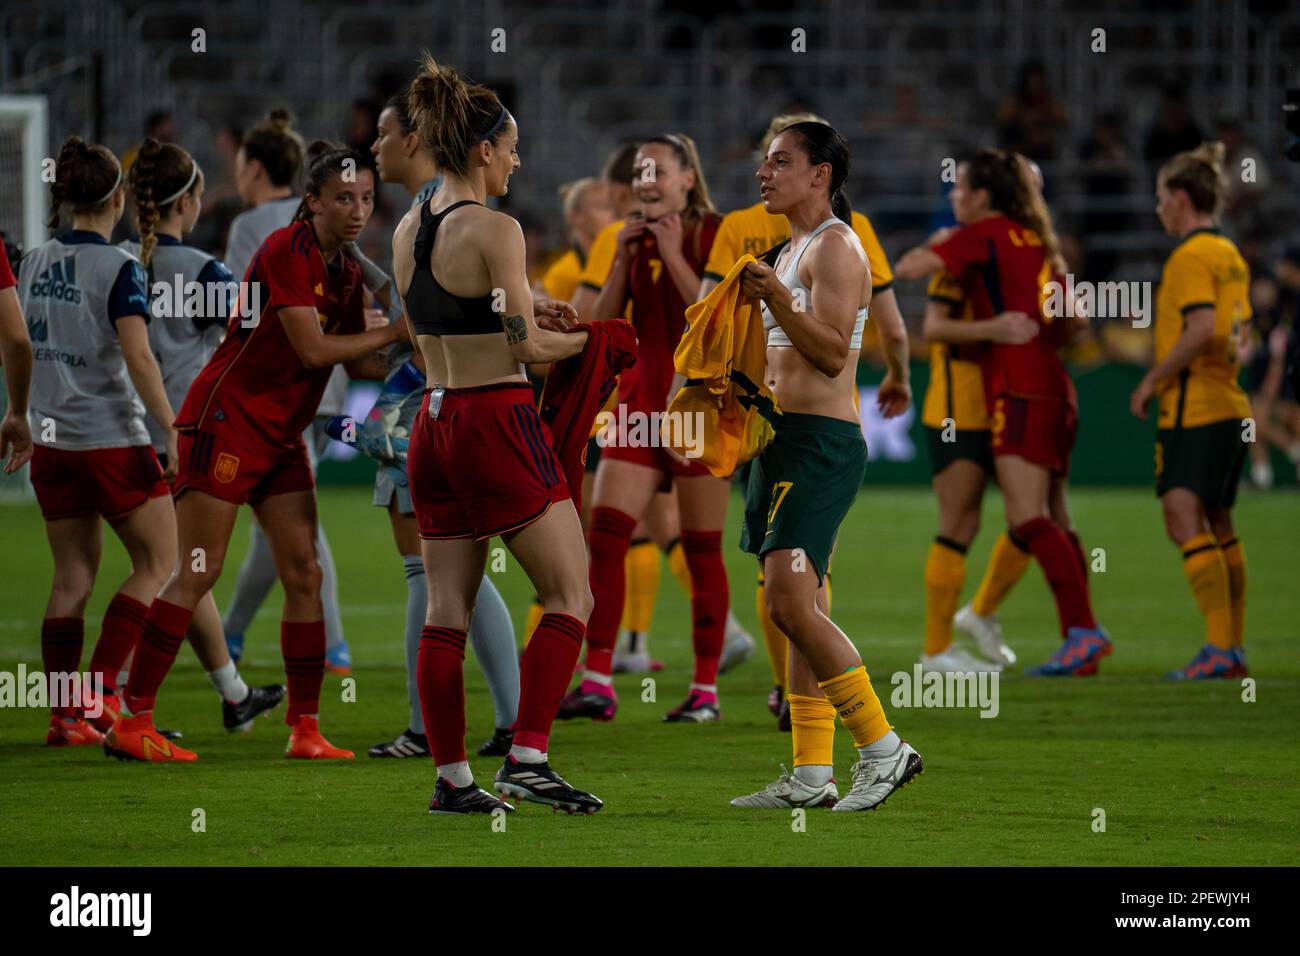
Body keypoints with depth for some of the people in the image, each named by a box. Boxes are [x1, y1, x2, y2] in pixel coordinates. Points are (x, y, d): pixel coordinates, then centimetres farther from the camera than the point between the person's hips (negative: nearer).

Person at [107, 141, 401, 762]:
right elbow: (312, 349, -21)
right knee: (199, 572, -10)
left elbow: (356, 364, 11)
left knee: (303, 574, 3)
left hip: (280, 433, 9)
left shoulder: (347, 273, 10)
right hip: (227, 418, -9)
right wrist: (394, 332, -15)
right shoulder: (287, 252, -16)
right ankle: (131, 722, -7)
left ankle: (304, 728, 7)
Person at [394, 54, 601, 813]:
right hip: (498, 421, -8)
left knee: (447, 612, 9)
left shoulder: (409, 231, 9)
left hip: (436, 424, 8)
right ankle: (528, 757, -9)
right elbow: (526, 347, -16)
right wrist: (584, 339, 3)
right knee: (570, 596, 0)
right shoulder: (494, 230, -14)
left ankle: (452, 778, 11)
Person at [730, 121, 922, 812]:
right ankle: (811, 777, 7)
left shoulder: (835, 246, -9)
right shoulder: (791, 250, 21)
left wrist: (776, 299, -30)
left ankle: (882, 747, -13)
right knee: (799, 611, 7)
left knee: (791, 603, -18)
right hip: (784, 440, 10)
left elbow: (832, 352, -20)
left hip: (822, 441, -10)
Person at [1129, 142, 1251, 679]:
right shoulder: (1229, 254, 16)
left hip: (1193, 411, -10)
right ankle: (1234, 648, 18)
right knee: (1218, 527, 14)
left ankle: (1219, 649, -21)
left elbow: (1202, 329, -23)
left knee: (1186, 524, -14)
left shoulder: (1191, 256, -13)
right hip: (1229, 404, 10)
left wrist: (1151, 381, -16)